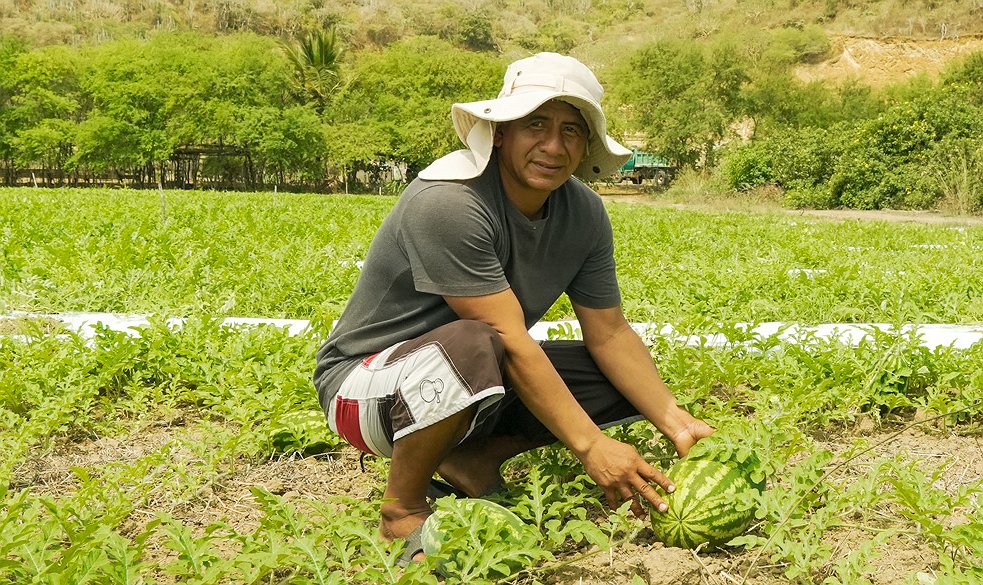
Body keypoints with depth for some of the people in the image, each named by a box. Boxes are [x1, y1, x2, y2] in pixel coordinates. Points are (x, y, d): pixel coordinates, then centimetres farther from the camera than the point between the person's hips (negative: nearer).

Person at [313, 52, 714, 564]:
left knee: (636, 381, -3)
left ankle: (472, 459, 1)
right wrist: (590, 445, -30)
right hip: (365, 382, -7)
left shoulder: (583, 213, -4)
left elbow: (610, 334, -2)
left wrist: (675, 422, -14)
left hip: (484, 385, 7)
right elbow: (509, 340, -29)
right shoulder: (449, 202, -27)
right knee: (472, 348, -40)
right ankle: (402, 508, -14)